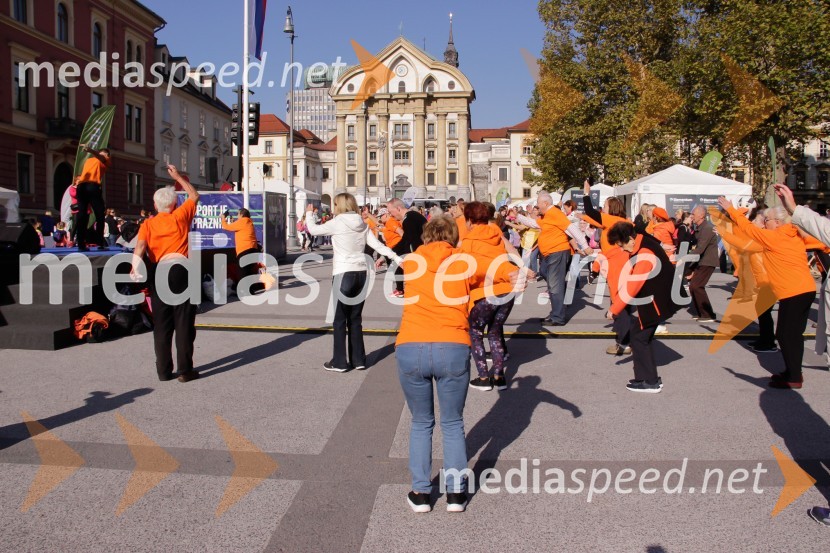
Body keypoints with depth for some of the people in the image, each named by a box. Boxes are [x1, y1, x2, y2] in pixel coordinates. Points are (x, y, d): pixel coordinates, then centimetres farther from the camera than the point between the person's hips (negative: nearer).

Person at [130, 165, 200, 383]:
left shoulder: (147, 224, 9)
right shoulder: (180, 216, 7)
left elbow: (140, 246, -10)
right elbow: (194, 196, 22)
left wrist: (136, 265, -19)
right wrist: (178, 177, 28)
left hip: (158, 272, 2)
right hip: (181, 270, -2)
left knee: (162, 324, 8)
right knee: (184, 322, 0)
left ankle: (164, 370, 13)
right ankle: (185, 370, 0)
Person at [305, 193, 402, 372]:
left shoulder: (337, 223, -6)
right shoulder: (362, 224, 9)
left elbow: (313, 230, 3)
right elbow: (378, 245, 3)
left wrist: (309, 214, 20)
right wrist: (397, 258, 4)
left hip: (344, 274, -6)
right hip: (361, 273, 6)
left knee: (340, 319, 3)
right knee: (355, 318, 14)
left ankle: (339, 362, 7)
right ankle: (358, 359, 18)